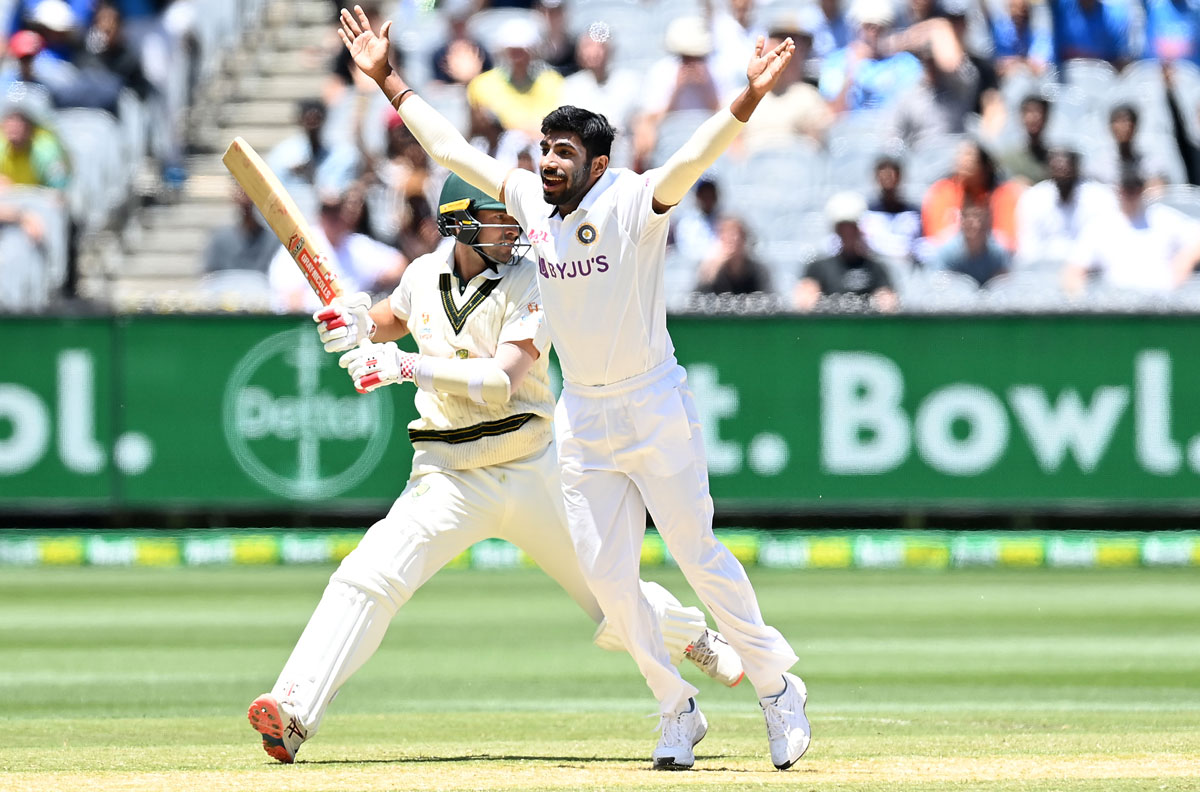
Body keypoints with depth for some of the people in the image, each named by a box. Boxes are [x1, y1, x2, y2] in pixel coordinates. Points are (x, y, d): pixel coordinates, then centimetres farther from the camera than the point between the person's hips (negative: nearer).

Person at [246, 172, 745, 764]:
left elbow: (501, 382, -23)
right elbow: (395, 320, 25)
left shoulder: (527, 282, -11)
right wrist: (361, 323, 1)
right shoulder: (426, 274, 1)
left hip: (532, 472, -2)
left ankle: (696, 638, 40)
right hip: (448, 478, 2)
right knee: (367, 581, -20)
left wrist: (405, 365, -31)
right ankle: (292, 714, -23)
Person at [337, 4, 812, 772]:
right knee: (608, 577, 2)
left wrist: (749, 98, -46)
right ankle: (678, 712, 15)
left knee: (698, 555, -4)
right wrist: (388, 79, 12)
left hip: (656, 410, -6)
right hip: (584, 420, 6)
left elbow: (698, 154, -29)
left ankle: (778, 687, 11)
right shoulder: (531, 200, 4)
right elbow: (450, 146, 11)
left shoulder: (634, 202, -13)